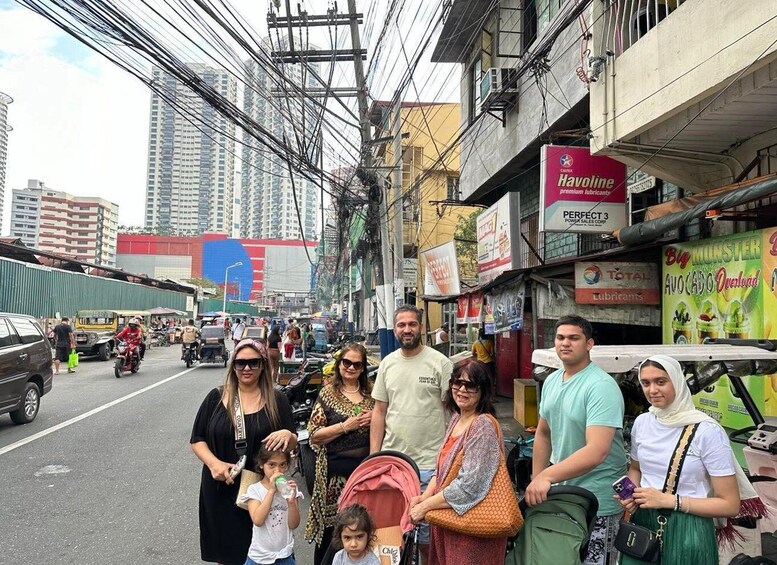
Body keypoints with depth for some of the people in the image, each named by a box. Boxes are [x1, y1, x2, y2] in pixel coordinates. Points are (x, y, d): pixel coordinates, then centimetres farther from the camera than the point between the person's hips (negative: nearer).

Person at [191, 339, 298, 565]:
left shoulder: (277, 400, -1)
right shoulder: (216, 397, 0)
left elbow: (293, 445, 2)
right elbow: (197, 440, 4)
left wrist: (287, 435, -21)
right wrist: (214, 463, -14)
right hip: (220, 488, 1)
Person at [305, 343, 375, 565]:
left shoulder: (371, 392, 8)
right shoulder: (328, 393, -1)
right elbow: (314, 436, -6)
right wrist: (345, 426, -16)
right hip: (336, 470, -3)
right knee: (331, 525, 3)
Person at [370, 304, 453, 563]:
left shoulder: (440, 362, -7)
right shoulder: (387, 363, 6)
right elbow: (379, 411, 9)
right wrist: (373, 455, 5)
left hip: (429, 462, -4)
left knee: (427, 525, 5)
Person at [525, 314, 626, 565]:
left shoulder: (601, 387, -21)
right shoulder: (551, 381, 4)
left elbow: (596, 452, -30)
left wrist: (546, 476, -32)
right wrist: (535, 481, 9)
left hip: (596, 503, -7)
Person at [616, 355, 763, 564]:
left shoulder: (707, 431, -16)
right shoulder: (641, 422, 0)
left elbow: (731, 505, -13)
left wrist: (669, 500, -19)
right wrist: (631, 493, -4)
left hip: (687, 530, -4)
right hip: (643, 522, 5)